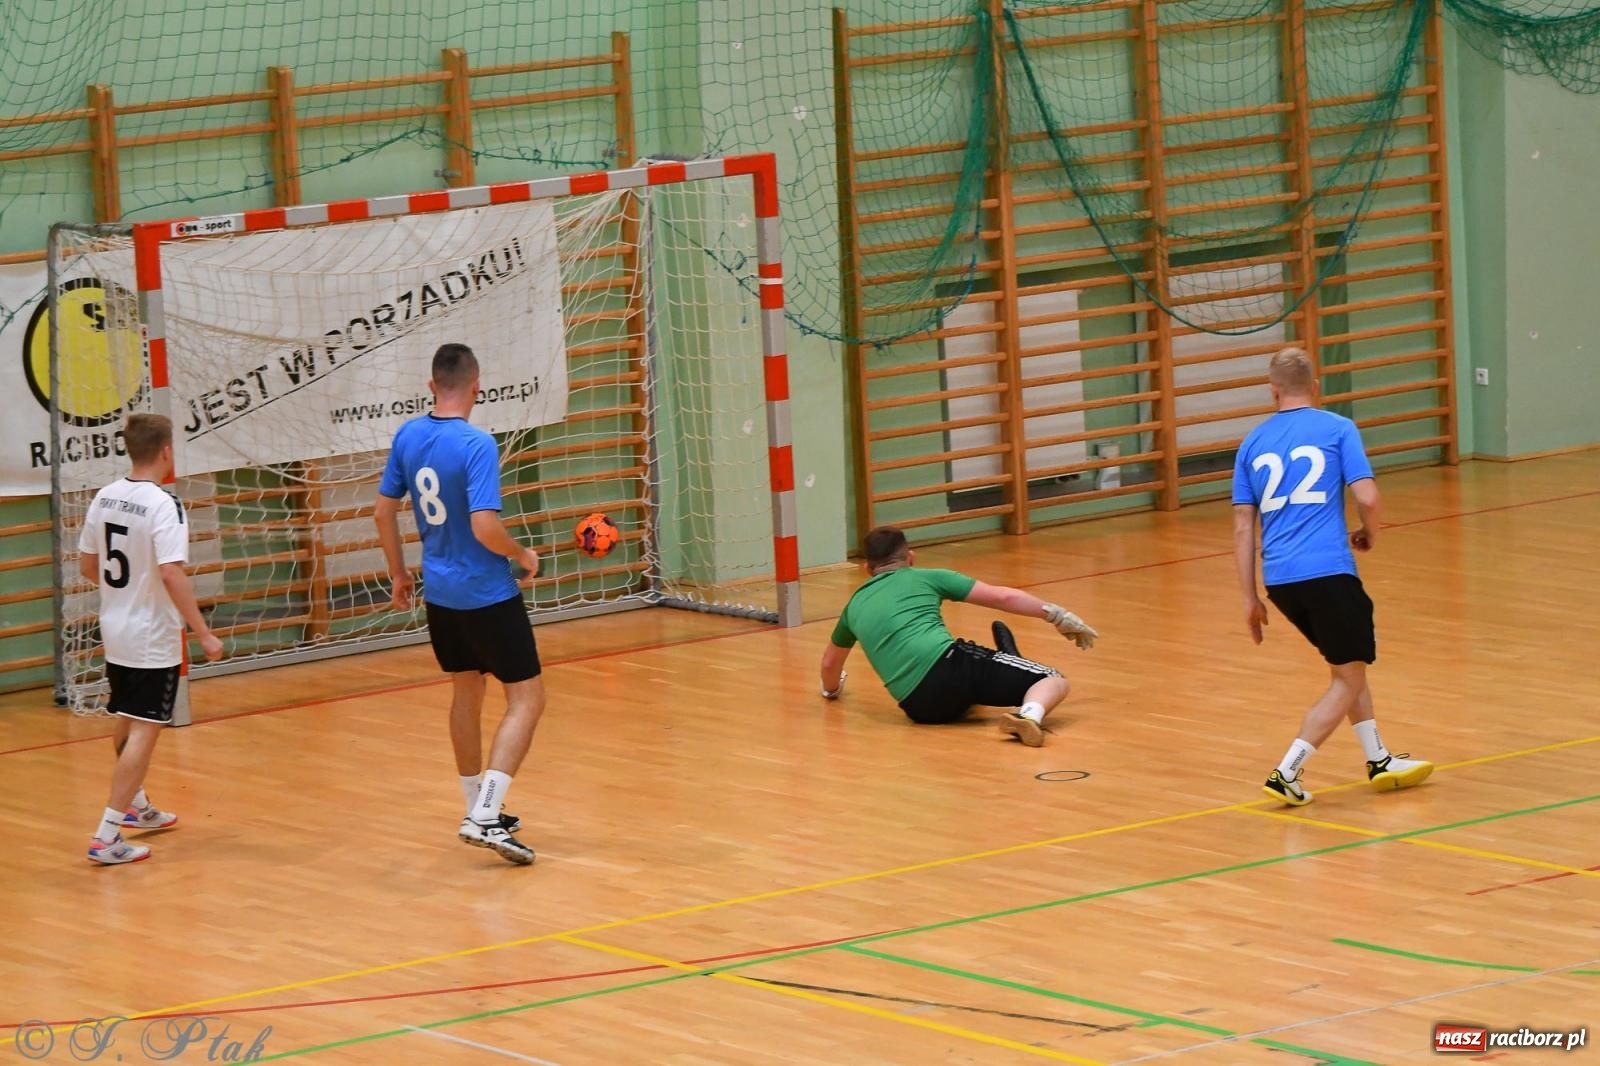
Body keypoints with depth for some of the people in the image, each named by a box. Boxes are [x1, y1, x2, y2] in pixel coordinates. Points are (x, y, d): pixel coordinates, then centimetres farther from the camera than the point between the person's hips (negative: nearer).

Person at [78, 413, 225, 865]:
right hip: (153, 639, -8)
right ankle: (107, 837, -9)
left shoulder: (105, 498, 2)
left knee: (128, 723, 24)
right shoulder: (163, 506, -20)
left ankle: (136, 804, 44)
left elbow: (87, 566, 10)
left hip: (115, 633, 8)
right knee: (145, 731, -4)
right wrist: (204, 634, -22)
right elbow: (172, 575, -27)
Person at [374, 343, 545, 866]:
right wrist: (523, 555, -7)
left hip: (439, 593, 7)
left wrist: (398, 573, 21)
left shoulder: (407, 437, 0)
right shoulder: (476, 445, -21)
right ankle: (485, 817, -12)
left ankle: (480, 810, 31)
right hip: (488, 595, -7)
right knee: (527, 699, -1)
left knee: (466, 692, 22)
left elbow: (384, 511, 8)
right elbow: (485, 527, -27)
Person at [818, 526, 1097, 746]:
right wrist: (1057, 616, 24)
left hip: (921, 708, 4)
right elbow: (1002, 597, 14)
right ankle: (1030, 714, -32)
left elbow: (830, 662, 44)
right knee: (1054, 681, -4)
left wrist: (831, 690, 67)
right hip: (948, 665, -4)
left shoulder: (855, 606, 27)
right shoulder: (925, 578, 18)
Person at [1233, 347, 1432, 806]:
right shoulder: (1337, 429, 3)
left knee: (1349, 664, 24)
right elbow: (1367, 497, -7)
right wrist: (1370, 534, 15)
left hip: (1279, 579, 5)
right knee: (1348, 679, 5)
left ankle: (1378, 761, 27)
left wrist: (1250, 598, 15)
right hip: (1327, 572, -5)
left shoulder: (1253, 443, 14)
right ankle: (1286, 774, -6)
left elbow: (1242, 527, 11)